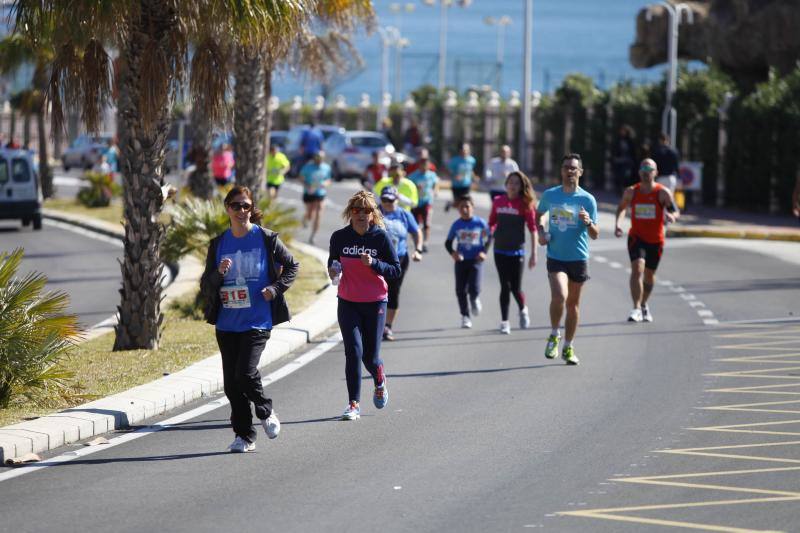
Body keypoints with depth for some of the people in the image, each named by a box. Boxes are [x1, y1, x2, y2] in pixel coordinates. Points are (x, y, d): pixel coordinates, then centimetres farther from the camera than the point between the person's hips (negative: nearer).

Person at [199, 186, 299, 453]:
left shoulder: (266, 239, -1)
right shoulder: (218, 244, 7)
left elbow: (292, 265, 12)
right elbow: (205, 286, 8)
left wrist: (276, 288, -4)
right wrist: (218, 273, -13)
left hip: (257, 320, -4)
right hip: (227, 323, 4)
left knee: (245, 372, -18)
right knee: (231, 381, 3)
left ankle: (266, 412, 11)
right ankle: (244, 436, 15)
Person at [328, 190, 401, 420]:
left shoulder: (381, 237, -7)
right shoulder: (339, 237, -1)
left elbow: (395, 270, -5)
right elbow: (333, 262, 17)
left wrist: (373, 263, -21)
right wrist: (333, 272, -6)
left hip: (375, 302, -1)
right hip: (348, 303, 1)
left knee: (370, 356, 2)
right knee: (353, 351, -13)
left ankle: (380, 382, 38)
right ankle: (354, 404, -8)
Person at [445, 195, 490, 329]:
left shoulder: (480, 223, -6)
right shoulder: (456, 225, -2)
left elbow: (489, 239, 6)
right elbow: (448, 242, 5)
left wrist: (484, 252, -8)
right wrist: (452, 252, -15)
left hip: (476, 260, -2)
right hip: (461, 260, 2)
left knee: (474, 288, -14)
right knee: (460, 290, 3)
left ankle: (475, 299, 23)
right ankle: (465, 316, 20)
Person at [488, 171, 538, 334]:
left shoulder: (525, 204, -6)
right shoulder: (498, 201, 4)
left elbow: (533, 228, -6)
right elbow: (492, 222, 15)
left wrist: (534, 252, -10)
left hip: (517, 251, -2)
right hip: (500, 251, 2)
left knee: (516, 288, -1)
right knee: (505, 287, 2)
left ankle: (523, 310, 30)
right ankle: (504, 321, 10)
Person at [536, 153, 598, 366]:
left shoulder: (587, 200, -4)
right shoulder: (549, 195, 1)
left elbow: (595, 235, -4)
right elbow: (539, 215, 21)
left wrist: (588, 222, -25)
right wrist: (541, 233, 3)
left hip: (579, 258, 0)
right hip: (555, 257, 0)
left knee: (573, 303, 10)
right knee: (559, 296, -21)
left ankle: (568, 348, 24)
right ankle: (554, 336, 3)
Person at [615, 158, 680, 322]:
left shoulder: (663, 193, -8)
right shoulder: (631, 192, -2)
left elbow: (676, 212, -11)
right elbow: (622, 208, 16)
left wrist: (672, 216, -35)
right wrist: (618, 224, -1)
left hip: (655, 241, 1)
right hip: (636, 237, -1)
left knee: (649, 275, 15)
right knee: (637, 269, -21)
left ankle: (644, 305, 41)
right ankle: (637, 309, -25)